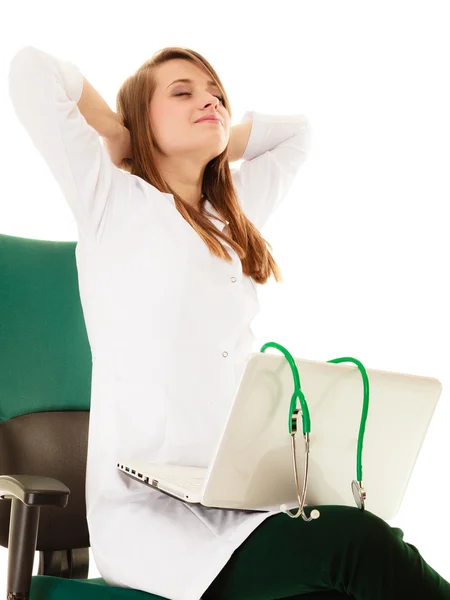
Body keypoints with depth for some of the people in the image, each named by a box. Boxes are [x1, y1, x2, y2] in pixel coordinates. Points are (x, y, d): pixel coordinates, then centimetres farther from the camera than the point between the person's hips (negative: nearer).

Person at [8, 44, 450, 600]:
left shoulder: (233, 217, 21)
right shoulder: (113, 202, 4)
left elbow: (294, 130, 36)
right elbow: (32, 69, -2)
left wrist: (214, 146, 25)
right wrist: (121, 137, 10)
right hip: (148, 510, -5)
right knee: (356, 542, -29)